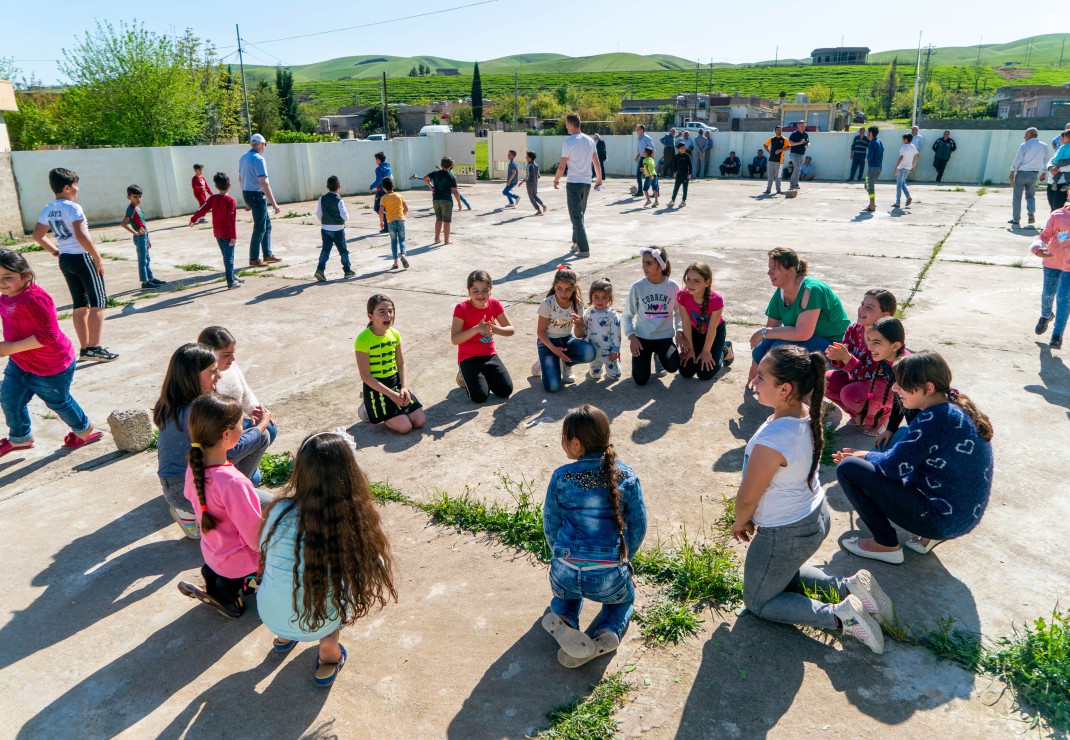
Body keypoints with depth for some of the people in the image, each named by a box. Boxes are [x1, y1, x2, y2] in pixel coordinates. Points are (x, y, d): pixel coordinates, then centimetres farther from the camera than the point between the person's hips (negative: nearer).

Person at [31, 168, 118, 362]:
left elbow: (37, 235, 15)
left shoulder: (48, 210, 10)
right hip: (83, 258, -8)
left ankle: (84, 348, 16)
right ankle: (94, 347, -9)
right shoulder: (73, 207, -14)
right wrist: (97, 257, -17)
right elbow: (81, 236, -24)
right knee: (98, 303, -4)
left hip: (65, 259, 8)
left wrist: (55, 251, 17)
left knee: (80, 305, 13)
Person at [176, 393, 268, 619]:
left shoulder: (194, 468, -12)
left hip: (213, 554, 7)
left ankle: (213, 577, 15)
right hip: (240, 564, -7)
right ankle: (236, 588, 6)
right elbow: (257, 538, -28)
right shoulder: (232, 482, -35)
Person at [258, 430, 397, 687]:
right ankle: (329, 653, 22)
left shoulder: (281, 512, -21)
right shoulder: (357, 521, -25)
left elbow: (263, 550, 0)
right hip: (321, 625, -2)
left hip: (271, 617, 2)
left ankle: (284, 637, 37)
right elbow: (375, 570, -7)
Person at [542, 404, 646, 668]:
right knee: (625, 599, 35)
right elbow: (638, 528, 4)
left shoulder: (561, 477, -6)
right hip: (611, 578, 0)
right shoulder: (627, 477, -3)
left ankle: (562, 618, 3)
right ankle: (608, 631, 2)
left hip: (566, 572, 0)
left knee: (565, 592, 37)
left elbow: (550, 527, 4)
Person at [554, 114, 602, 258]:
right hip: (587, 182, 6)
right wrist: (599, 178, 24)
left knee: (576, 217, -3)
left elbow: (562, 166, -12)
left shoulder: (569, 142, -13)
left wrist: (556, 180, 2)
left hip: (574, 183, -6)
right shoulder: (589, 140, 7)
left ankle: (584, 249, -8)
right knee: (579, 214, 20)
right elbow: (596, 162, 11)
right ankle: (577, 243, 27)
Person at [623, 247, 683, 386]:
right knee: (640, 379, -12)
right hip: (642, 337, 0)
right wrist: (632, 336, -11)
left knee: (673, 366, -27)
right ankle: (648, 354, 21)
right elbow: (627, 316, 0)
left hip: (665, 337, 0)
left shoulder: (673, 286, -6)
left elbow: (679, 312, 7)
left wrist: (679, 330, -10)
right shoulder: (638, 287, -8)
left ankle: (659, 354, 10)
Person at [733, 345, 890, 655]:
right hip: (816, 517, 9)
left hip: (786, 534, -8)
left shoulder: (772, 441, -37)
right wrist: (754, 518, 13)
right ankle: (850, 587, 17)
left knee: (758, 601, 15)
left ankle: (839, 616, -1)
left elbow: (747, 498, -23)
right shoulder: (807, 415, -10)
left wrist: (740, 523, 0)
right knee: (783, 575, 34)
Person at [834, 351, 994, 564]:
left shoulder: (935, 419, -23)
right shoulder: (956, 407, 6)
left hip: (940, 519, -10)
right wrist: (868, 455, 8)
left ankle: (886, 545, 1)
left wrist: (865, 455, 1)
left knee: (848, 468, -10)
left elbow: (893, 466, -19)